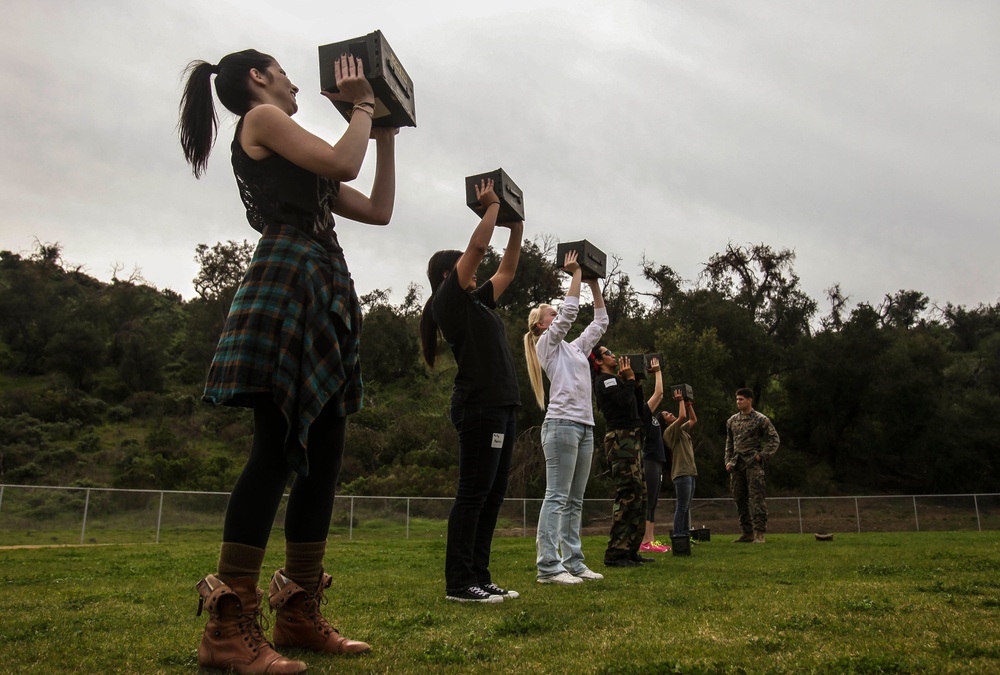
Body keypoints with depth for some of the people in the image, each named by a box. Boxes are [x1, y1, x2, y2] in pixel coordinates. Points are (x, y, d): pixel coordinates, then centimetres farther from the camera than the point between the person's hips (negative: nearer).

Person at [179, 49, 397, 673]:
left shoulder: (296, 161, 30)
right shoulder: (260, 118, 6)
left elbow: (378, 210, 25)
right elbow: (344, 163, -8)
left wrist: (386, 136, 29)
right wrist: (362, 106, 9)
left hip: (325, 294, 9)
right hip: (289, 280, -9)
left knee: (324, 452, 2)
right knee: (278, 450, -16)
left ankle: (301, 616, 6)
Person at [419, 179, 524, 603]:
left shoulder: (476, 302, 22)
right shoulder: (450, 298, -3)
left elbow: (507, 271, 30)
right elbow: (478, 245, -8)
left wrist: (516, 227, 25)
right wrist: (491, 206, 5)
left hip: (500, 406, 10)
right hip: (480, 406, -10)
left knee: (492, 495, 9)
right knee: (473, 494, -7)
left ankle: (478, 578, 15)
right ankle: (458, 583, -1)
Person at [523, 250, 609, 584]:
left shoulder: (575, 347, 23)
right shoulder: (547, 343, 2)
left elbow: (600, 322, 25)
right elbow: (570, 311, -10)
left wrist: (594, 283, 22)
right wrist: (576, 274, -2)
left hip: (585, 426, 8)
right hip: (561, 423, -8)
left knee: (575, 500, 8)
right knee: (556, 497, -10)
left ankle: (573, 562, 12)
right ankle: (548, 566, -8)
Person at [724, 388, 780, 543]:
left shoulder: (760, 419, -1)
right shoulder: (732, 421, 14)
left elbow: (773, 439, 0)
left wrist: (762, 455, -9)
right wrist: (728, 461, 11)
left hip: (753, 462, -5)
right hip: (736, 464, 6)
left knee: (756, 497, -11)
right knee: (740, 499, 5)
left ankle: (759, 533, -11)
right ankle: (747, 532, 12)